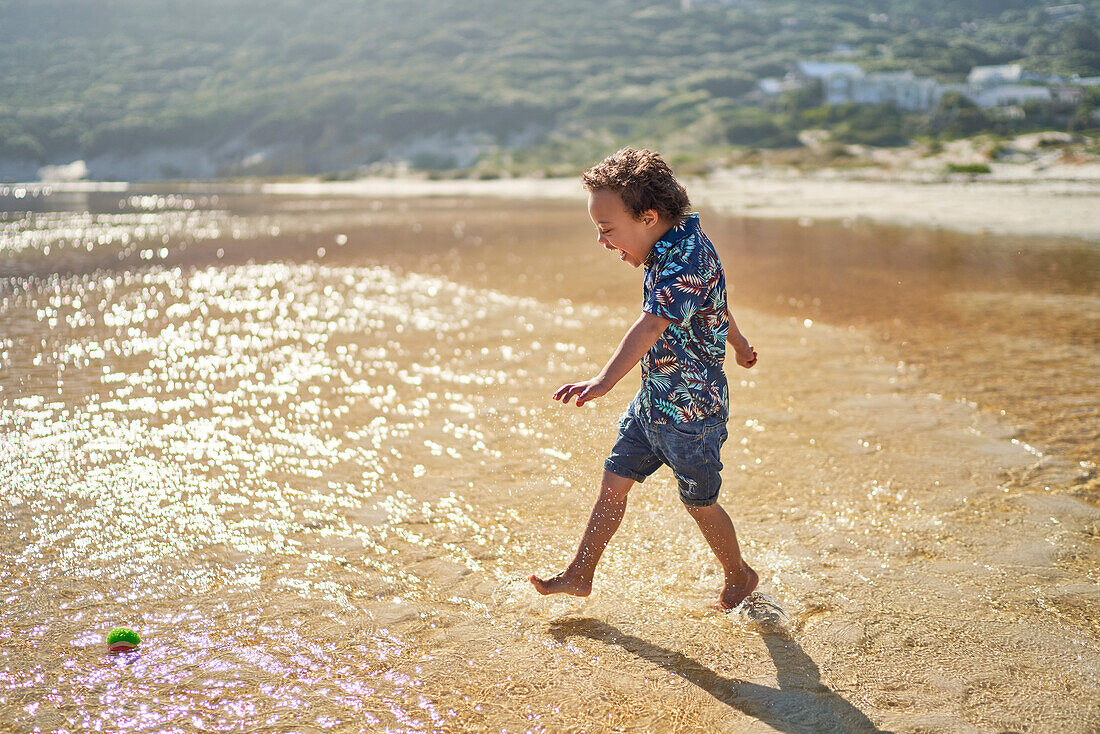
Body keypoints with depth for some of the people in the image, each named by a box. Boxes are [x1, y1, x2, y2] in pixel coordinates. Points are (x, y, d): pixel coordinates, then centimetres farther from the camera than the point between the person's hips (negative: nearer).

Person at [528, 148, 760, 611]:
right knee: (613, 482, 11)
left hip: (691, 408, -9)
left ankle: (740, 577, 34)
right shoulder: (678, 245, 3)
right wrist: (736, 341, 38)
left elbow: (652, 326, -42)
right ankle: (580, 574, 25)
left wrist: (605, 380, -55)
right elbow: (715, 300, 21)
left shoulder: (686, 260, -27)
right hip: (653, 399, 9)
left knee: (700, 503, 10)